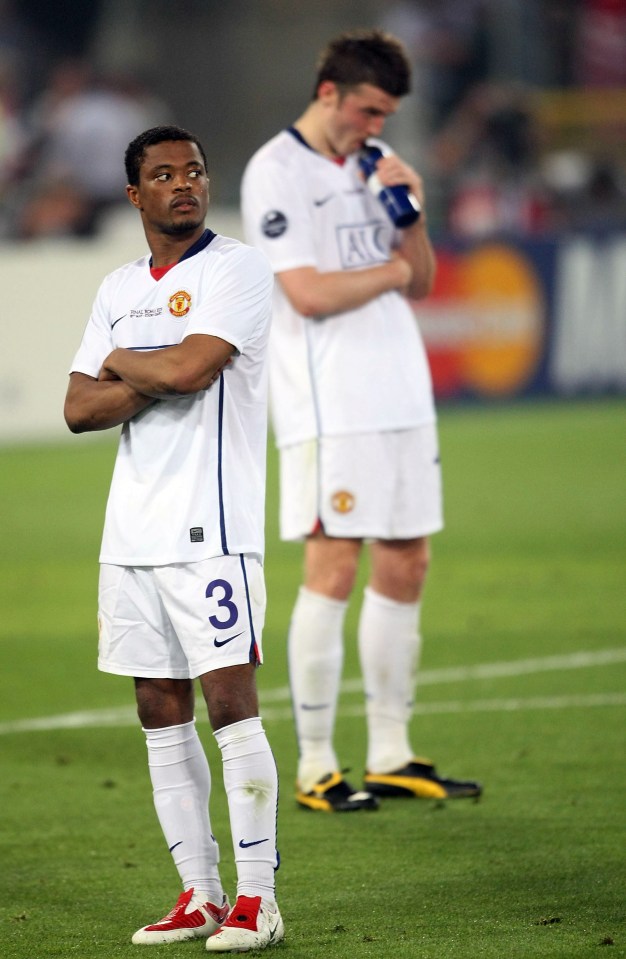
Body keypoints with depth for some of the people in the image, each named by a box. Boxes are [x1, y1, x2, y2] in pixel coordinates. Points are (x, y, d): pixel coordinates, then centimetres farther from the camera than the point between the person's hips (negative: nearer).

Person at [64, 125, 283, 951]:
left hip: (210, 532, -7)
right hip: (131, 532, 7)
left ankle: (256, 900, -8)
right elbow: (79, 409, 8)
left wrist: (122, 362, 1)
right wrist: (157, 381, -8)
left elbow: (190, 366, -19)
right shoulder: (119, 288, 16)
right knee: (161, 712, 7)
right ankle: (199, 896, 12)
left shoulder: (238, 268, -4)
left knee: (230, 703, -10)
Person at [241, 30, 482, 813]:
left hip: (400, 396, 8)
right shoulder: (276, 173, -7)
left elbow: (419, 283, 18)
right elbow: (309, 293, -16)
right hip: (328, 404, -8)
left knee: (404, 566, 7)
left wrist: (412, 217, 0)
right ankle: (315, 768, -6)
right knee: (332, 569, -10)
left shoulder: (374, 163, 16)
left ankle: (390, 756, 15)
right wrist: (389, 271, -2)